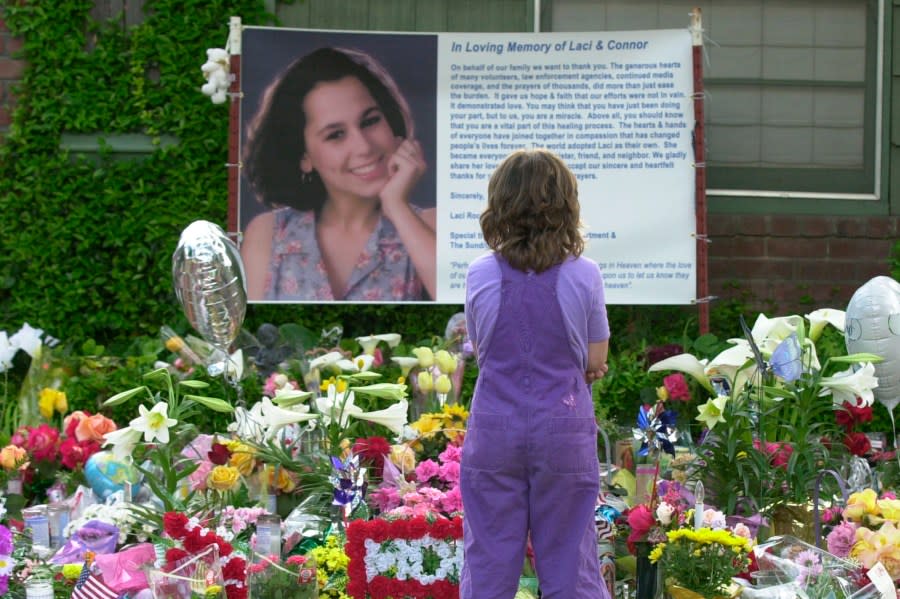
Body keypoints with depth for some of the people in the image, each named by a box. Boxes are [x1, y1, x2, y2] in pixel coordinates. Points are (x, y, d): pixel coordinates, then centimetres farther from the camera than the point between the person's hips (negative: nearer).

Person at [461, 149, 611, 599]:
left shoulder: (479, 275, -3)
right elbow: (595, 365, 0)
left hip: (494, 430, 1)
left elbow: (482, 353, 7)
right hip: (564, 430, -1)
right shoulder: (584, 276, -6)